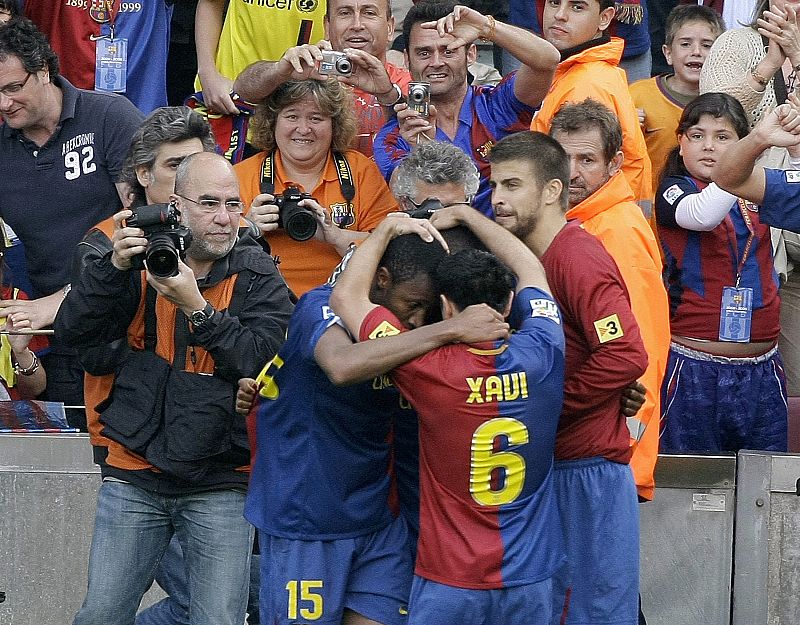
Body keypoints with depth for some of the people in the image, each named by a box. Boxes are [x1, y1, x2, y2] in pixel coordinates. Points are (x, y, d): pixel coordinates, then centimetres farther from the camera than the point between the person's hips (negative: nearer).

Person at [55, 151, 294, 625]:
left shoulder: (258, 278, -1)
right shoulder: (142, 263, 4)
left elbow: (261, 358, -15)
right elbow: (73, 331, -5)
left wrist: (195, 306, -24)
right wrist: (117, 265, -17)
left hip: (221, 483, -2)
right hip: (135, 475, 2)